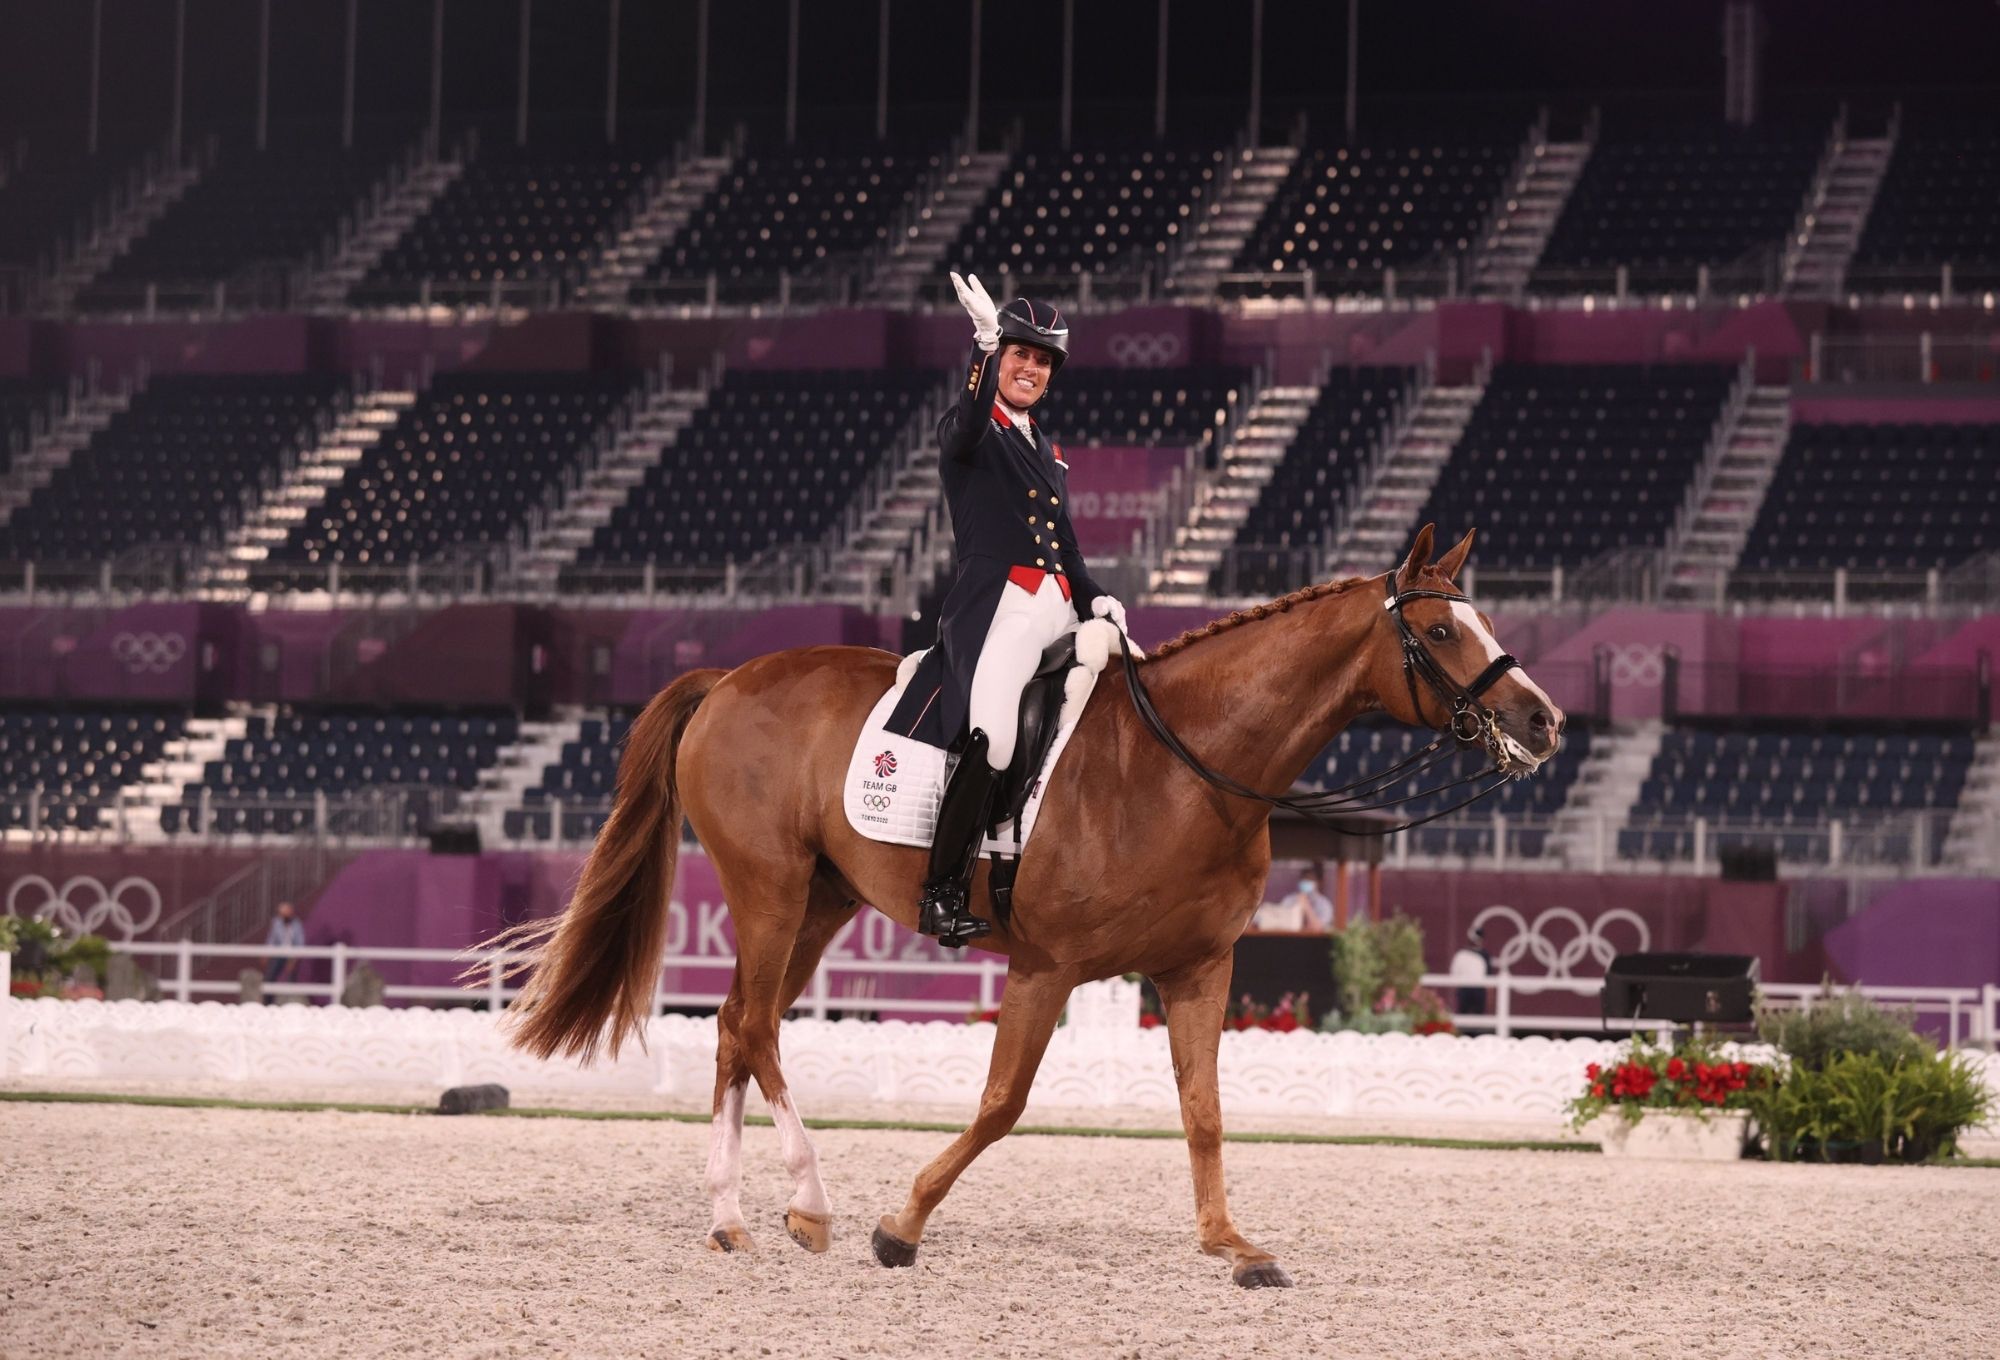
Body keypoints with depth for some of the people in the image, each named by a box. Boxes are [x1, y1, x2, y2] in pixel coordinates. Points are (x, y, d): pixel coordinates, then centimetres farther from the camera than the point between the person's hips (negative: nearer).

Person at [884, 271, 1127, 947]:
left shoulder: (1048, 451, 27)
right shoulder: (967, 432, 7)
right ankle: (942, 894, -28)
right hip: (995, 606, -8)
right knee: (990, 735, -30)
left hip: (1056, 610, 8)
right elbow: (968, 424, -20)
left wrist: (1094, 597, 8)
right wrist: (984, 349, -36)